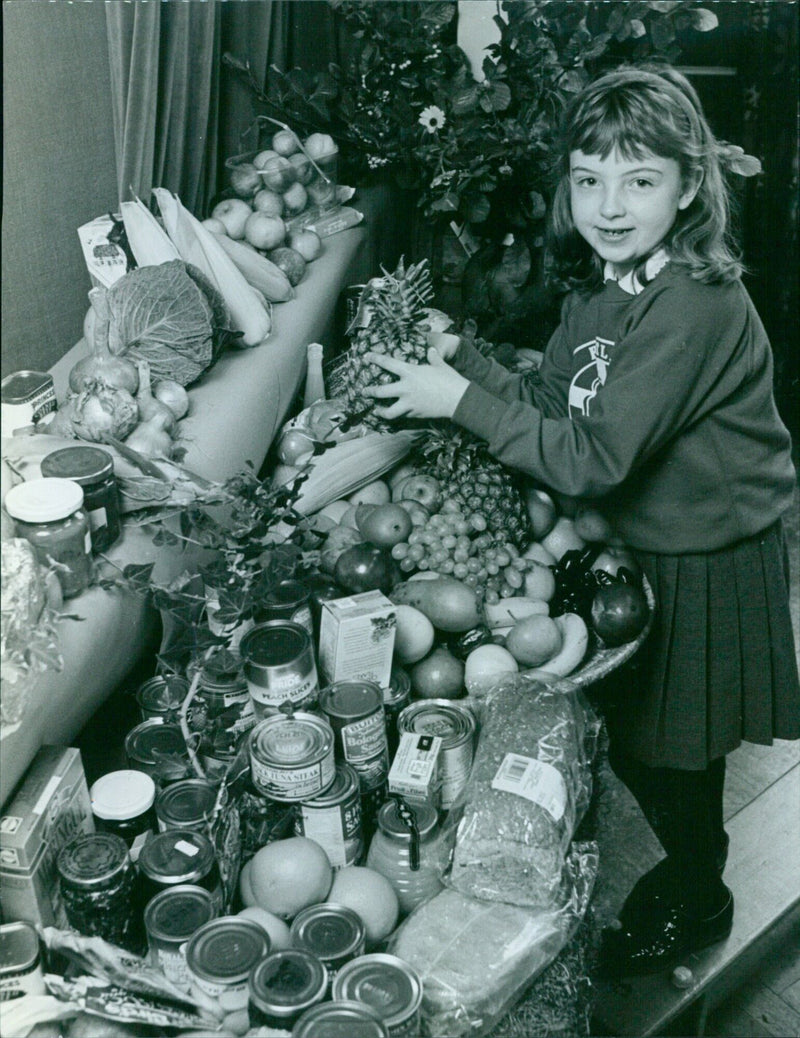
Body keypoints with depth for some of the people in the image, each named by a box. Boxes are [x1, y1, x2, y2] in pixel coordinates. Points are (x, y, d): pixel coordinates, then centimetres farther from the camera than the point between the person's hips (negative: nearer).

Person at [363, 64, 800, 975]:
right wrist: (461, 361, -10)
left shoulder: (691, 307, -28)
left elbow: (592, 459, -31)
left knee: (665, 750, 11)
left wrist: (461, 401, -27)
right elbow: (556, 404, 3)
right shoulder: (603, 282, 0)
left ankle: (697, 899, 40)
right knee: (630, 735, 21)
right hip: (639, 542, 8)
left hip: (705, 568, -8)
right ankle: (689, 862, 48)